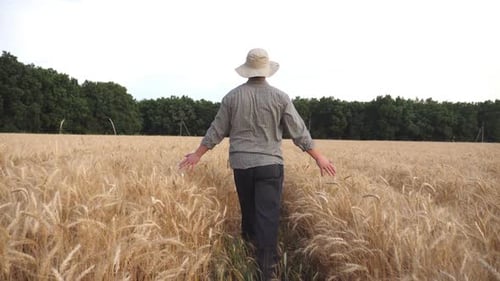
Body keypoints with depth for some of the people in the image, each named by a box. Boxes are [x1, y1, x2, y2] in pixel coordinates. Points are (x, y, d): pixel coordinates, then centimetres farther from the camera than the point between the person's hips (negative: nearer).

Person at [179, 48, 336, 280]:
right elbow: (299, 132, -3)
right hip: (269, 164, -3)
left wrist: (197, 154, 16)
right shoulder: (280, 97, -4)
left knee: (248, 212, 20)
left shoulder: (232, 96, 1)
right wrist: (319, 158, 6)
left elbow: (217, 130, 4)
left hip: (241, 164, 3)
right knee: (268, 216, -2)